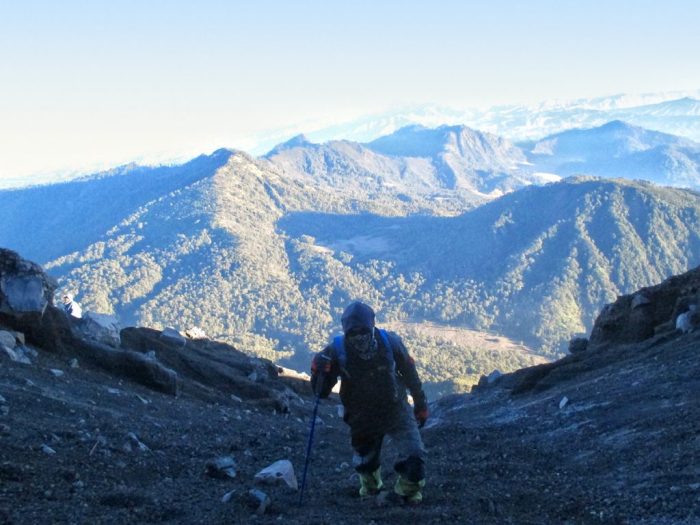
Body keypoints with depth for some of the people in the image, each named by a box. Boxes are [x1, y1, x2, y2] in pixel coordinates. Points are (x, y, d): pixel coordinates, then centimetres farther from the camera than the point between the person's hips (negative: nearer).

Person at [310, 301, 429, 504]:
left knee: (415, 457, -12)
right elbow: (321, 392, -15)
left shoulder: (390, 342, -22)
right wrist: (319, 371, -36)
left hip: (397, 411, -1)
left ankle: (406, 495, 16)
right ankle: (371, 492, 53)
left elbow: (410, 374, -3)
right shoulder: (337, 350, -23)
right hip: (362, 419, 1)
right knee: (365, 463, 20)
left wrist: (421, 404, 7)